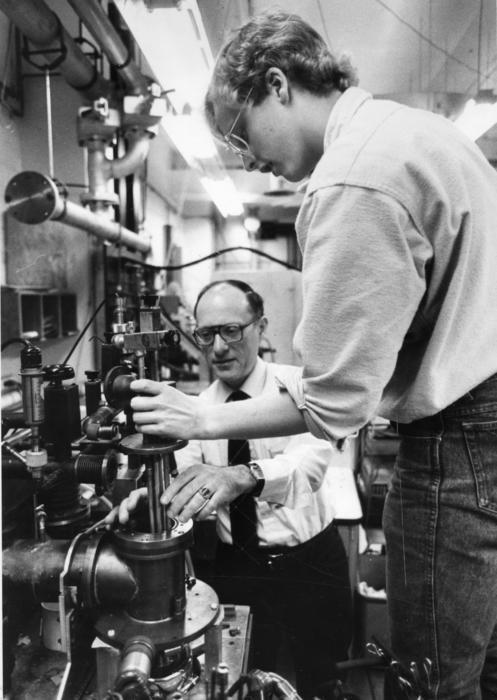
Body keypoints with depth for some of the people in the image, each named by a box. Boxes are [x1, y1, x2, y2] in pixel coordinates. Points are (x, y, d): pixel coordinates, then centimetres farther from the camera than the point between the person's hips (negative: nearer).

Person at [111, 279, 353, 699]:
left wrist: (242, 476, -52)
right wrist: (152, 494, -39)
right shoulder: (198, 408, -2)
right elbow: (182, 473, -15)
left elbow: (310, 463, -32)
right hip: (235, 567, 3)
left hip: (310, 563, -2)